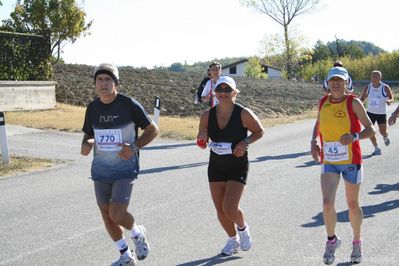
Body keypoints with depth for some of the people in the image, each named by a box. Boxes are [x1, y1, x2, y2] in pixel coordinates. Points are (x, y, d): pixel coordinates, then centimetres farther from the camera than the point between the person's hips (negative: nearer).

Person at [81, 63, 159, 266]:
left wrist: (134, 146, -17)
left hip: (125, 169, -5)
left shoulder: (129, 105, -11)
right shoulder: (92, 108, 3)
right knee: (106, 215, 10)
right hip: (100, 170, 5)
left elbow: (152, 130, -3)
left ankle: (137, 233, 19)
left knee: (117, 214, -16)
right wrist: (86, 144, -7)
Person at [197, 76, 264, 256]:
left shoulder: (243, 114, -14)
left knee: (230, 208, -14)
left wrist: (245, 142, -17)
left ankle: (243, 228, 21)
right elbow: (202, 145, 5)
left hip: (238, 167, -4)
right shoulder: (207, 116, -4)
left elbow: (259, 131, 1)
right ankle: (233, 240, 32)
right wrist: (202, 139, -19)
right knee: (220, 209, 7)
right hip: (216, 166, 4)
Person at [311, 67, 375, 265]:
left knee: (353, 205, 11)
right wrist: (314, 141, 0)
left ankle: (357, 242, 34)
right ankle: (331, 239, 13)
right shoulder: (323, 102, 1)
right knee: (327, 203, -13)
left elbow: (370, 129, -7)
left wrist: (354, 137, -27)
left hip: (351, 161, -2)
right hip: (328, 162, 2)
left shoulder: (353, 102, -9)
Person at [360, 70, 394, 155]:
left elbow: (391, 99, -4)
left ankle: (385, 138, 43)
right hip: (370, 112, 2)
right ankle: (376, 149, 13)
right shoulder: (367, 88, -4)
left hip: (382, 113, -2)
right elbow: (362, 99, 4)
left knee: (383, 132, 4)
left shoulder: (385, 87, -10)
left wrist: (389, 101, -27)